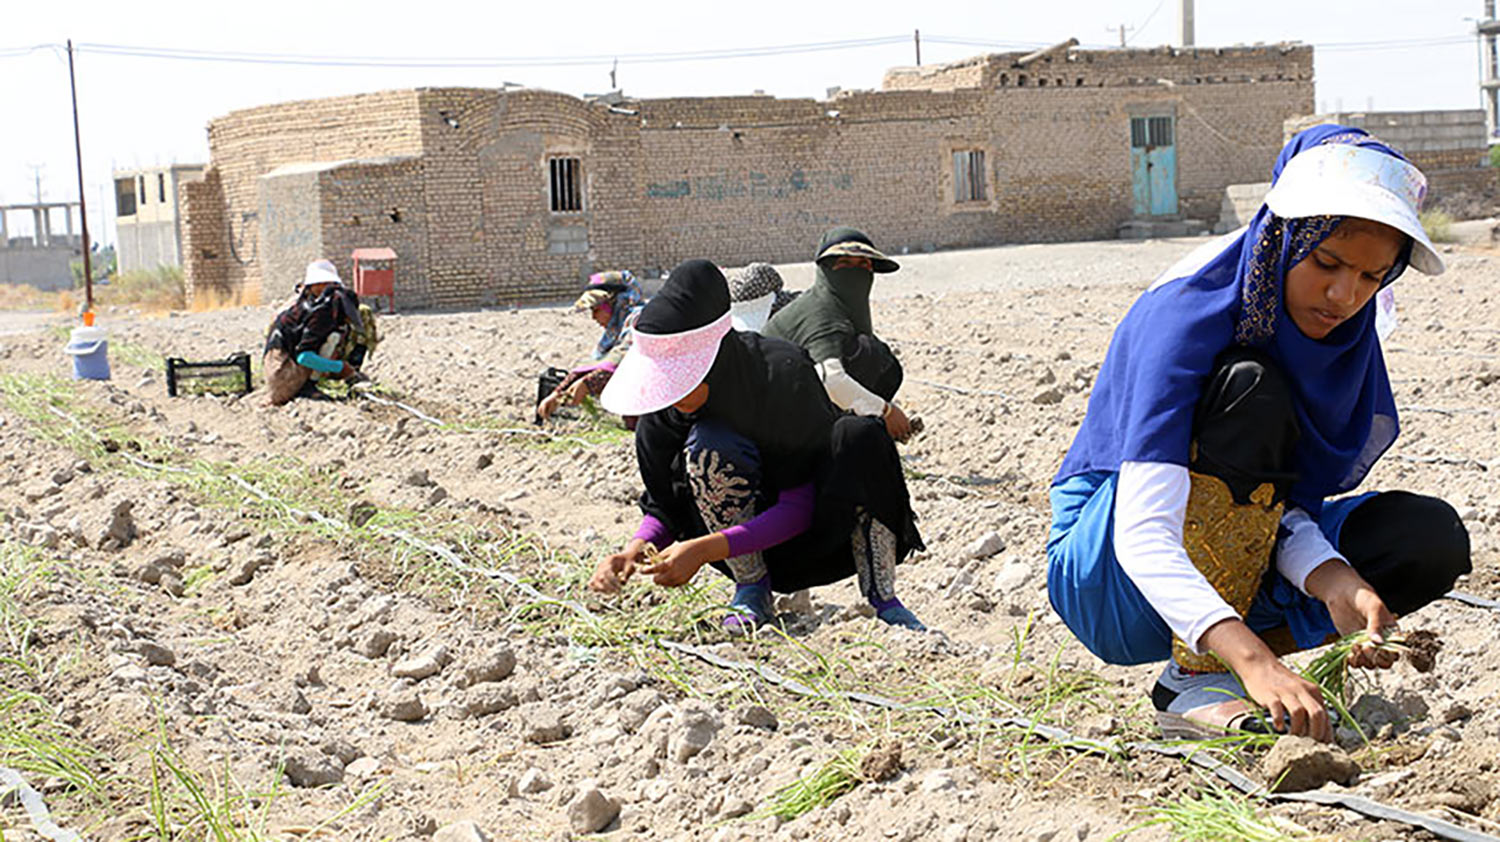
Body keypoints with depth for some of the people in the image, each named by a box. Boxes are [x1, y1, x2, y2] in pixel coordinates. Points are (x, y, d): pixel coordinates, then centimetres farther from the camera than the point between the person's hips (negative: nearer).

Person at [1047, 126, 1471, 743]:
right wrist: (1255, 660, -48)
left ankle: (1227, 660, -3)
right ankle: (1195, 678, -26)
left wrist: (1337, 585, -31)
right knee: (1249, 388, -30)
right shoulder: (1185, 313, -26)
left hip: (1226, 564, 6)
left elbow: (1284, 504, -10)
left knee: (1432, 540, -14)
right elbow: (1143, 536, -36)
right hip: (1105, 573, -6)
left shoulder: (1337, 323, -5)